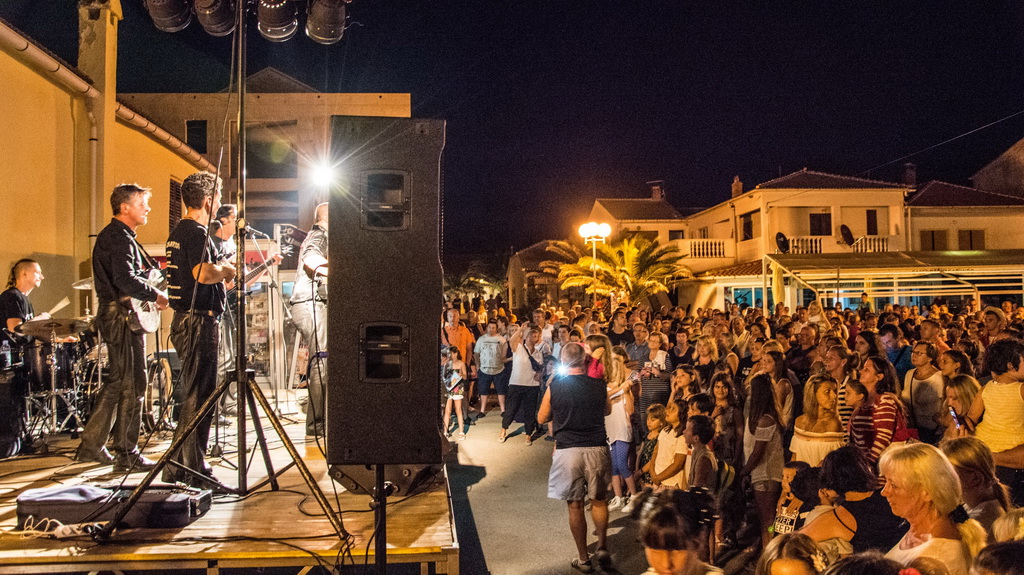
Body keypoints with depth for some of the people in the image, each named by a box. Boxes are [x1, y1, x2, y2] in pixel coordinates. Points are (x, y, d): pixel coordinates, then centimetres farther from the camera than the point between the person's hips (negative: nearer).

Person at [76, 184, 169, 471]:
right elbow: (125, 279, -27)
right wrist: (156, 295, -16)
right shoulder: (120, 237, -13)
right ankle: (127, 454, 0)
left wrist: (152, 283, 13)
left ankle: (91, 445, 23)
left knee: (117, 382, 16)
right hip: (123, 317, -11)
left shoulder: (114, 235, 20)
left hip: (114, 316, 11)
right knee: (132, 385, -6)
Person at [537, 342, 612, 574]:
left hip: (567, 450, -1)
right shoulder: (599, 386, -1)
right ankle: (602, 545, 17)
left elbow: (542, 418, 7)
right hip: (597, 448, 1)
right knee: (599, 500, 20)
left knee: (575, 505, 8)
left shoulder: (554, 388, -5)